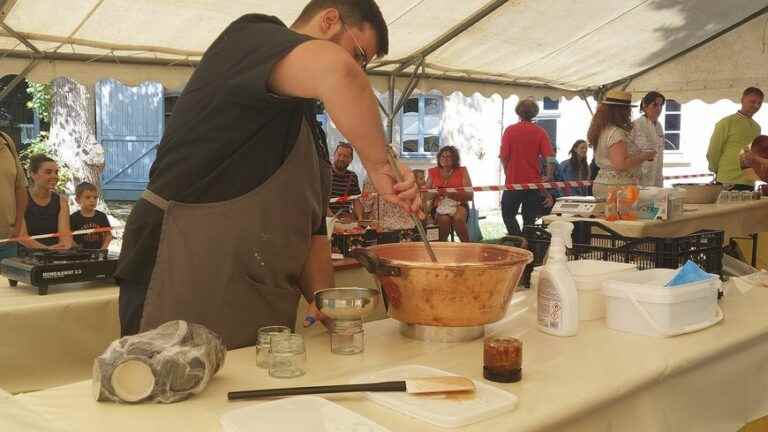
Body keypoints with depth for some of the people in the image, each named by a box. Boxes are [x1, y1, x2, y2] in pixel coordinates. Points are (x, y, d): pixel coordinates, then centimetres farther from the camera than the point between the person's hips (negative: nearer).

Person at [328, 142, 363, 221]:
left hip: (347, 219, 4)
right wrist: (333, 216, -22)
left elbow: (356, 201, 12)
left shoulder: (353, 177, 14)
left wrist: (360, 218, -7)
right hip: (327, 218, -4)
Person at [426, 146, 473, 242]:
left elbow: (470, 195, -7)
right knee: (444, 219, -33)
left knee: (458, 217, -34)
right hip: (439, 206, 1)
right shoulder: (433, 173, 9)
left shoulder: (462, 171, 3)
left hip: (459, 205, -1)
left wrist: (450, 194, -22)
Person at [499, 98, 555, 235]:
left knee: (508, 215, 11)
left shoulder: (510, 130, -6)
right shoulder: (540, 132, -3)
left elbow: (503, 156, -5)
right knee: (530, 219, 11)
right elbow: (550, 158, -9)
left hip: (513, 181, -2)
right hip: (534, 182, 2)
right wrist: (549, 176, 4)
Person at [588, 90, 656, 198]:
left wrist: (640, 153, 19)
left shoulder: (603, 130, 14)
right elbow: (621, 164, -22)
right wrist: (644, 156, -9)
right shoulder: (616, 133, -15)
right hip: (616, 188, -10)